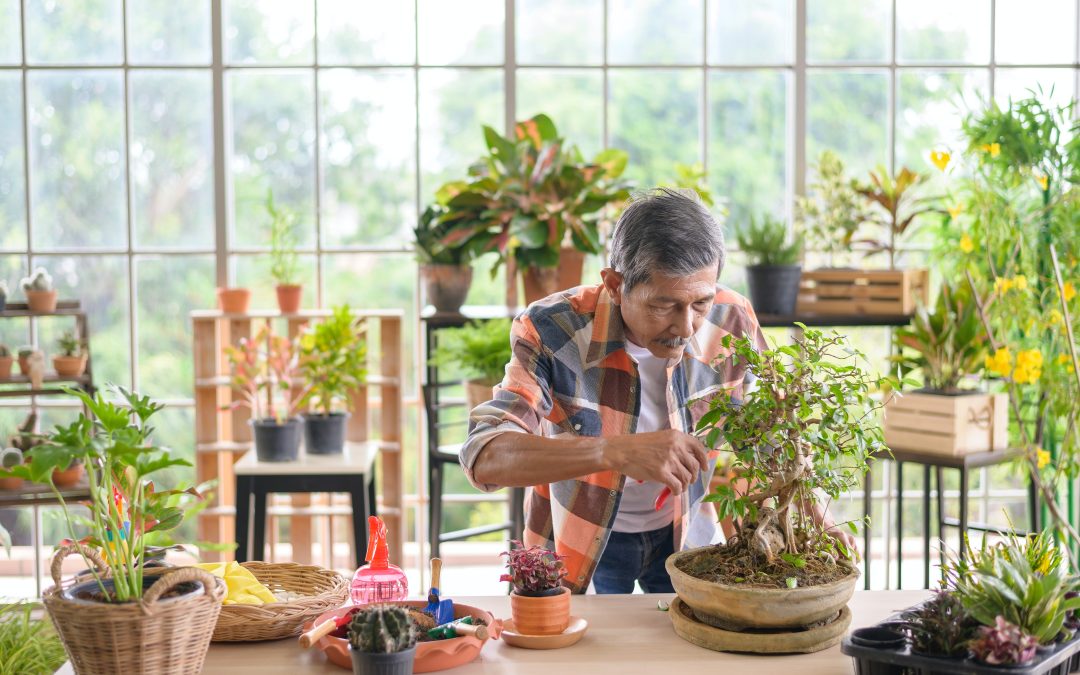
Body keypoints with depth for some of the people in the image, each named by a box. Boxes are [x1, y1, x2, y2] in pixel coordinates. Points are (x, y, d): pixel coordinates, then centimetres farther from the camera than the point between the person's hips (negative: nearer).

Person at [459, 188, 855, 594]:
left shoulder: (732, 323, -15)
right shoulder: (552, 331, -26)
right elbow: (484, 458, -38)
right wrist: (616, 452, -49)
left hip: (686, 534, 2)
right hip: (580, 543, -2)